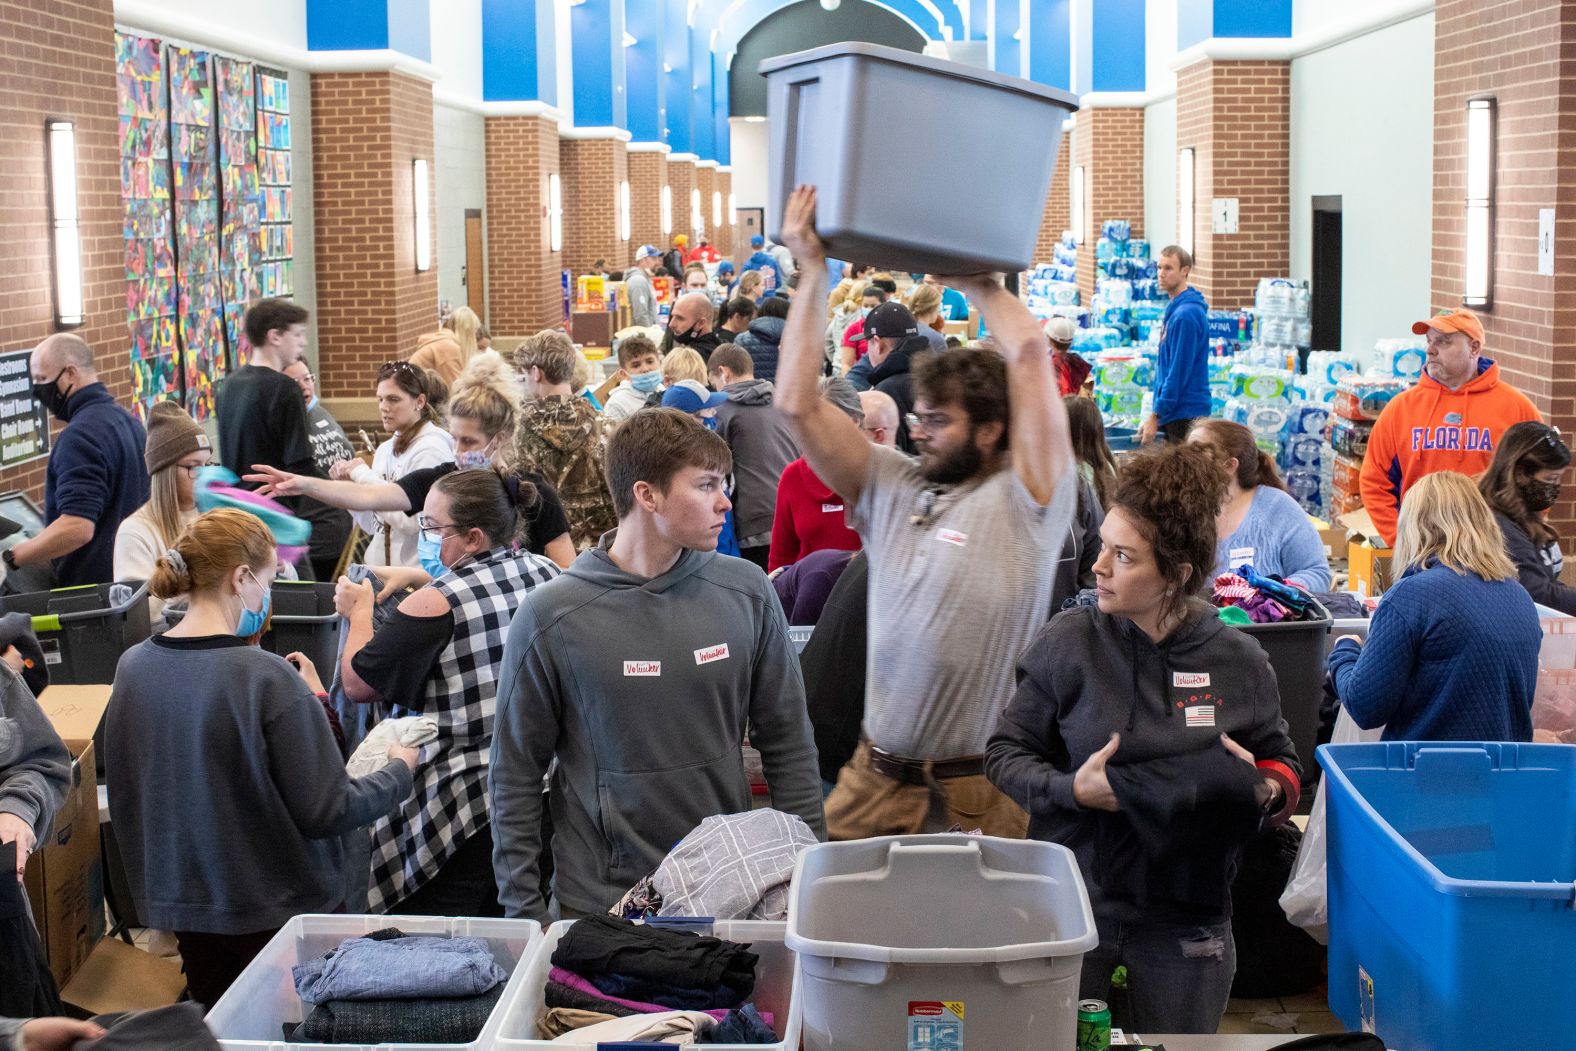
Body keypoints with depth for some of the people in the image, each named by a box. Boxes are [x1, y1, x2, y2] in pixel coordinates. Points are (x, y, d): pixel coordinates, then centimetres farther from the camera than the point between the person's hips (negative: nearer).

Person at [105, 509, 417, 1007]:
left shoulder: (133, 667, -4)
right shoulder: (266, 678, -22)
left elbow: (123, 790, 8)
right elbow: (326, 811, -19)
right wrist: (399, 771, -3)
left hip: (180, 905, 6)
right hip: (277, 909, -6)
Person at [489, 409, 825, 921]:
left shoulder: (746, 592, -4)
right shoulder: (550, 615, -10)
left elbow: (789, 744, 5)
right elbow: (515, 776, -3)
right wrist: (523, 913, -4)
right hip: (599, 902, -2)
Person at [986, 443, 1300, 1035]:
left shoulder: (1239, 663, -2)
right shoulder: (1069, 644, -5)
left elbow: (1282, 764, 13)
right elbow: (1005, 752, 1)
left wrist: (1267, 790, -10)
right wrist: (1070, 789, -17)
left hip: (1185, 929, 1)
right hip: (1070, 914, -1)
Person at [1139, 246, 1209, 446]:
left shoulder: (1186, 315, -17)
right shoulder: (1175, 308, 14)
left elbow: (1179, 371, -20)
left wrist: (1156, 416, -17)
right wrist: (1157, 414, 21)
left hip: (1184, 413, -10)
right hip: (1176, 412, 10)